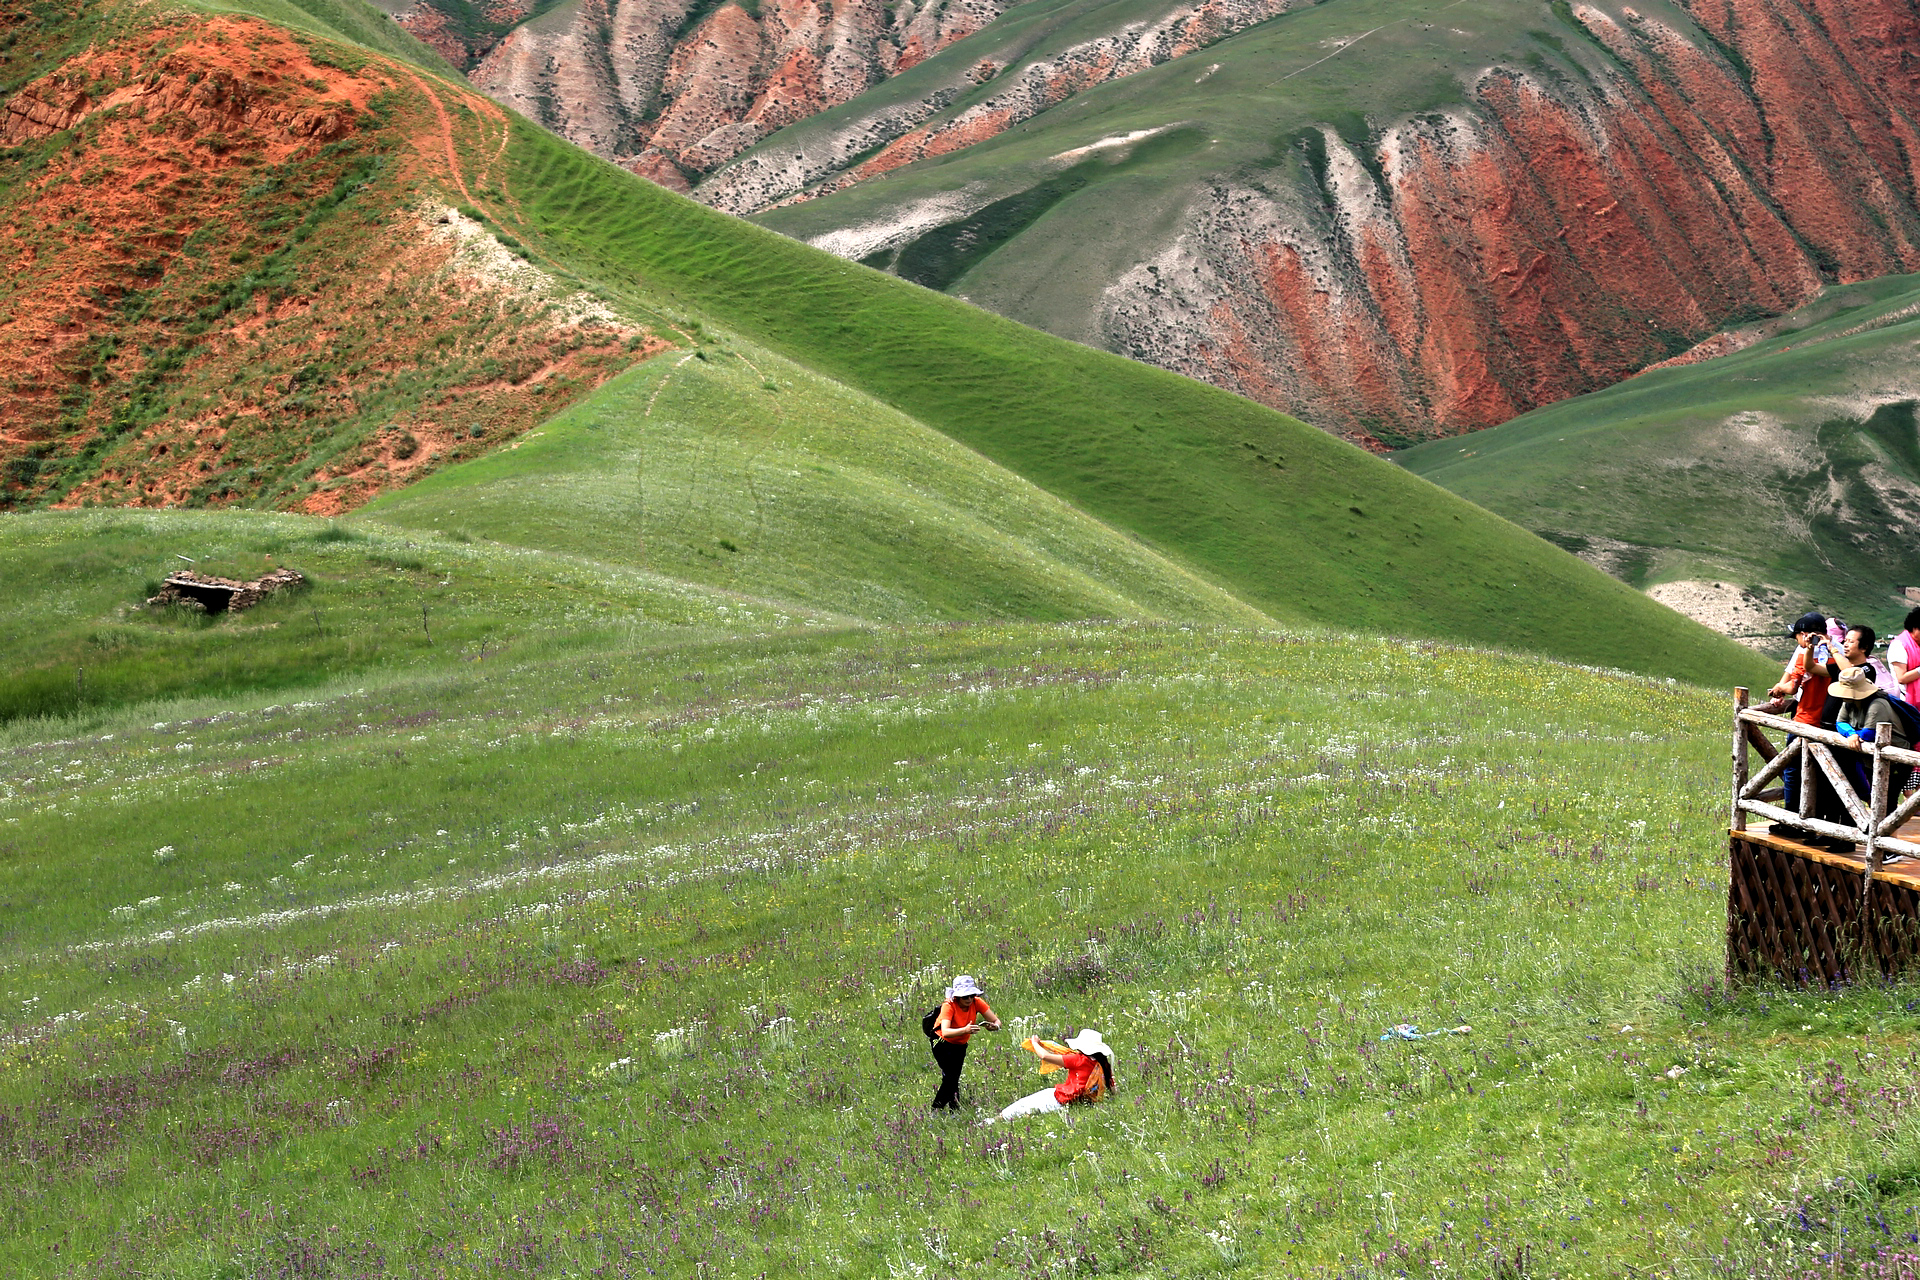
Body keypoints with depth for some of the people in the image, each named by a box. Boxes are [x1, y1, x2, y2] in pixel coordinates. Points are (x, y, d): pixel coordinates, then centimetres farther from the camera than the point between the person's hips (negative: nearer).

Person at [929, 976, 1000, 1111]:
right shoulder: (949, 1006, -29)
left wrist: (995, 1026, -42)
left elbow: (996, 1021, -17)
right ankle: (936, 1109, -8)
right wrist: (965, 1030, -59)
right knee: (950, 1076, -18)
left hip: (960, 1045, 5)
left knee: (953, 1079, 4)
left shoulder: (977, 1003, -17)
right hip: (942, 1043, -5)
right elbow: (945, 1032, -42)